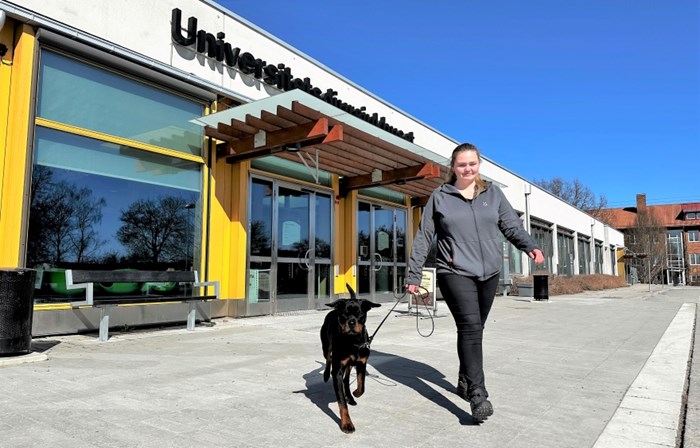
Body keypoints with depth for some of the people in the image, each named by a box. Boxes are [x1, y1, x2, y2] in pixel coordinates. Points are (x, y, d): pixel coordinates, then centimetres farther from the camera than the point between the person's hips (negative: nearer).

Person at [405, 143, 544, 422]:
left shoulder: (493, 193, 11)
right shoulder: (439, 197, 3)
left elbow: (511, 226, 7)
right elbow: (423, 237, 3)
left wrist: (530, 246, -13)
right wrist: (413, 274, 0)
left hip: (489, 273, 4)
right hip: (455, 273, -3)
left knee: (474, 329, 12)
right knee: (470, 326, -19)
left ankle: (465, 382, 30)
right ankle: (478, 394, -17)